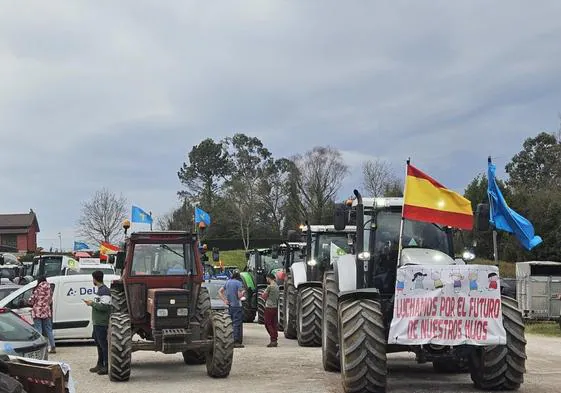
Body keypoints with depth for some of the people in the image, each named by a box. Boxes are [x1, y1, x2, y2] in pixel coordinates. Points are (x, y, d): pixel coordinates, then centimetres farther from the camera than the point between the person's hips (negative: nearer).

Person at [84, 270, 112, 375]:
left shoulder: (105, 291, -16)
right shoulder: (100, 290, 16)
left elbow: (104, 306, -23)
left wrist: (92, 303, -14)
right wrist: (91, 303, 17)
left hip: (102, 323, -10)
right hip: (97, 323, 10)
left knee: (103, 344, -7)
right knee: (99, 344, 16)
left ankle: (107, 366, -3)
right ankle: (100, 365, 24)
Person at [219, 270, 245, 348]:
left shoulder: (228, 282, 10)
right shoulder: (238, 283, -10)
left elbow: (220, 292, 12)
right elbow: (239, 296, -15)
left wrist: (224, 300, 9)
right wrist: (242, 293, 6)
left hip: (229, 306, 7)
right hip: (237, 306, -7)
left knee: (230, 323, 12)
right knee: (237, 324, -4)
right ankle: (236, 342, -7)